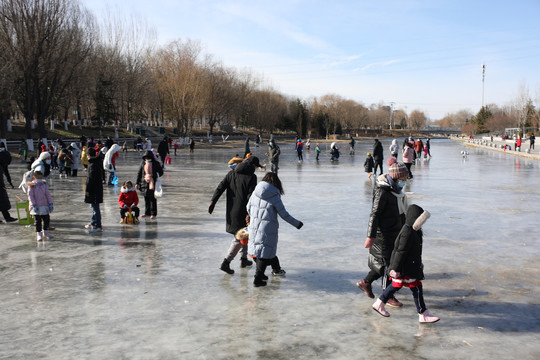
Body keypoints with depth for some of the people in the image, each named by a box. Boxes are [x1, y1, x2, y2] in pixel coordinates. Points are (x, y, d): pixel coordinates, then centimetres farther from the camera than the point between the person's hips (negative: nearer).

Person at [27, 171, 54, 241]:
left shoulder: (44, 184, 6)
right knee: (37, 221, 0)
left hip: (44, 205, 4)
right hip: (36, 206, -4)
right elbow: (30, 196, -10)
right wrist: (34, 205, -18)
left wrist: (50, 204, 1)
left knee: (47, 219, 8)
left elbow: (48, 194, 8)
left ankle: (45, 232, 26)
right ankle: (38, 234, 11)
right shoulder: (31, 186, -6)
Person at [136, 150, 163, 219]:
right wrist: (137, 183, 7)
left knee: (152, 198, -3)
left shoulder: (156, 163, -1)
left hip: (153, 183, -3)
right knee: (146, 198, 10)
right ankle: (147, 212, 22)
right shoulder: (143, 163, 7)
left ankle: (153, 213, 6)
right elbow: (139, 173, 11)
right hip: (144, 182, 3)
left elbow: (161, 172, 2)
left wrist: (154, 175, -15)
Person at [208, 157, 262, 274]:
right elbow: (250, 195, -17)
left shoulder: (231, 173, 8)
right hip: (242, 211, -7)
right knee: (239, 238, 0)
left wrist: (213, 201, -5)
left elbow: (220, 187, -1)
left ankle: (244, 259, 32)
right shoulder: (251, 177, -10)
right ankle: (226, 262, -8)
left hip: (231, 210, 7)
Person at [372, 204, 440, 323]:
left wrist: (419, 262, 29)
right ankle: (423, 315, 8)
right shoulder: (407, 234, -25)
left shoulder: (413, 231, 8)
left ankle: (379, 304, 28)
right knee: (417, 289, -2)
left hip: (411, 266, 11)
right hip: (406, 269, -11)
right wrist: (395, 269, -23)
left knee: (396, 286, 19)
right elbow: (400, 252, -25)